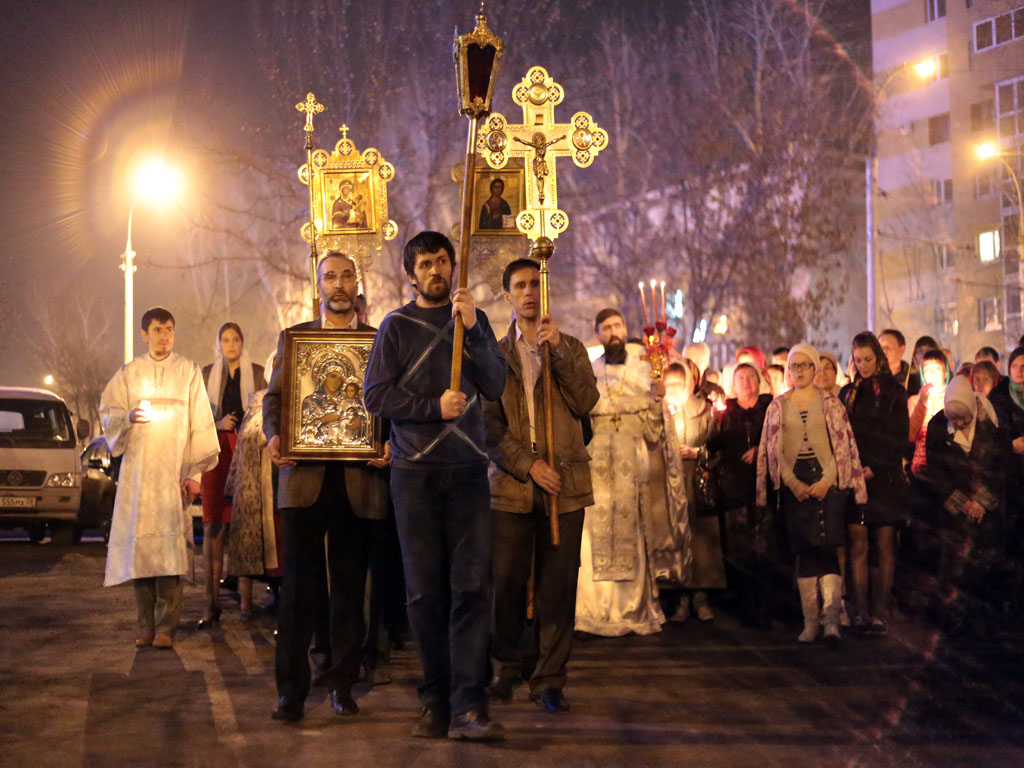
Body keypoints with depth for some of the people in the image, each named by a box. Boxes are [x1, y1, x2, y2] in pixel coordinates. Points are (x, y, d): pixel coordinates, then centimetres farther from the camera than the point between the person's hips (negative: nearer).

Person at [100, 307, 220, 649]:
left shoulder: (189, 372, 10)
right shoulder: (129, 373, 15)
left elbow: (201, 424, 5)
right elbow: (107, 412, 10)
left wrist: (195, 472, -4)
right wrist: (128, 417, -13)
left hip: (173, 471, -2)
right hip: (136, 470, 2)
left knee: (169, 547, -11)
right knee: (139, 544, -4)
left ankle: (166, 626, -10)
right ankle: (145, 626, 2)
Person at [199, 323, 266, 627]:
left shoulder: (257, 373, 11)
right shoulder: (208, 373, 14)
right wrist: (219, 423, -5)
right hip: (217, 452, 1)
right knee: (213, 527, -6)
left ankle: (248, 598, 0)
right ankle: (212, 603, -7)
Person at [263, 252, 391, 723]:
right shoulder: (293, 337, 13)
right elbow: (274, 396, 11)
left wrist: (391, 444, -11)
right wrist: (273, 434, -9)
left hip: (359, 478, 0)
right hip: (305, 476, 0)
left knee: (350, 587, 6)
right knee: (299, 585, -1)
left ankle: (342, 684, 15)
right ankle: (290, 690, 4)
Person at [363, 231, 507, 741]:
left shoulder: (475, 321, 14)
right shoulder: (397, 326, 8)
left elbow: (496, 387, 2)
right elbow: (376, 396, -1)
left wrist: (472, 330, -8)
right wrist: (435, 406, -10)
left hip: (467, 469, 1)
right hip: (415, 471, -1)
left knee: (472, 585, -9)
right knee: (425, 590, 0)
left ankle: (468, 707, -12)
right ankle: (435, 702, 8)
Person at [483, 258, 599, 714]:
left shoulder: (570, 349, 13)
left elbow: (586, 403, -2)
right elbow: (489, 425, 3)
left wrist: (558, 349, -10)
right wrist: (528, 464, -10)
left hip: (564, 485, 0)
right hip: (511, 484, 0)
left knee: (557, 587, -1)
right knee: (507, 583, -1)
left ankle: (550, 680, 7)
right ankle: (507, 670, 17)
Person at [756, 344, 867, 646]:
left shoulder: (830, 403, 6)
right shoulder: (778, 406, 10)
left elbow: (843, 445, 2)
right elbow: (772, 449, 6)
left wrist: (825, 481, -10)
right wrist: (793, 483, -6)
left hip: (826, 480, -2)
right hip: (794, 482, 2)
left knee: (826, 546, -13)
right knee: (805, 549, 1)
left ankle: (832, 620, -16)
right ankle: (810, 622, 5)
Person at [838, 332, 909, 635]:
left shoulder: (894, 393, 4)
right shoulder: (848, 393, 13)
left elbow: (900, 439, -1)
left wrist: (875, 469, -10)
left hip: (885, 479, -2)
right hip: (853, 478, 2)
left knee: (884, 545, -1)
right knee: (858, 545, -2)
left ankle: (880, 612, 1)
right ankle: (861, 611, -1)